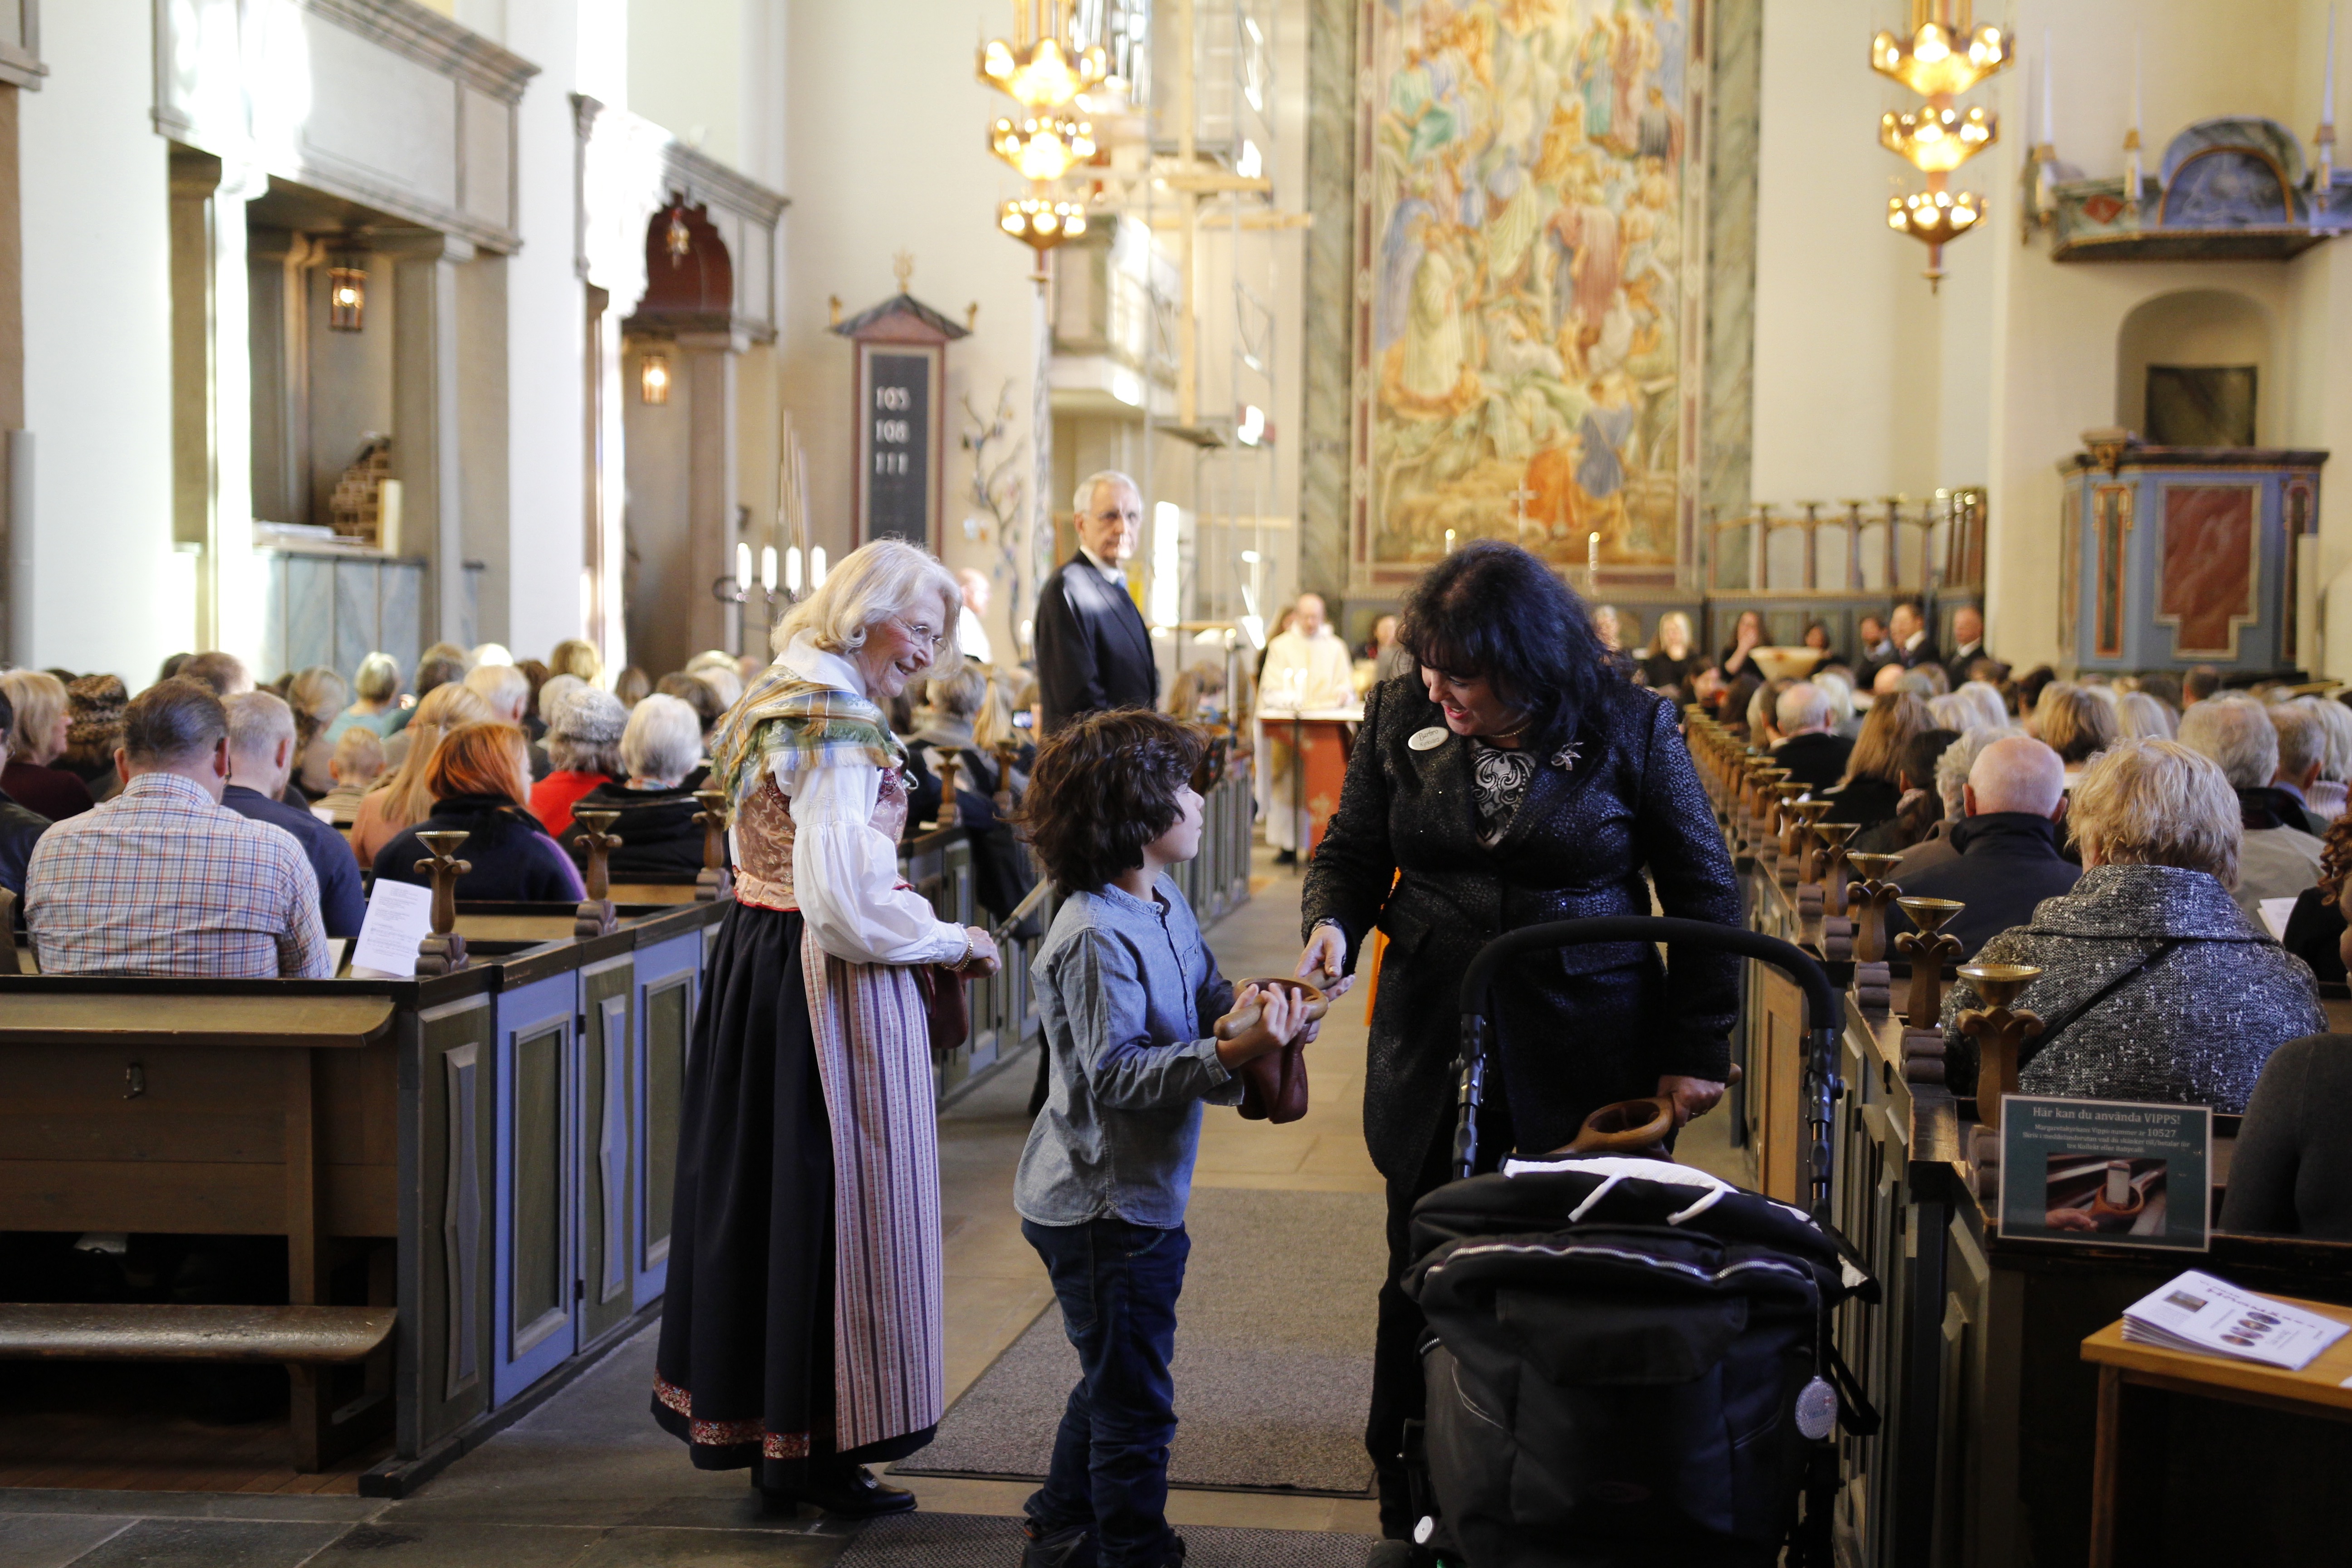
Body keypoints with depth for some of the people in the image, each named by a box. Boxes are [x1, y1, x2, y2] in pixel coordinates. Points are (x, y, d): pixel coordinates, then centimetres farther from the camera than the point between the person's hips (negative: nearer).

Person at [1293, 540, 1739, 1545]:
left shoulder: (1630, 728, -6)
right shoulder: (1401, 718, 2)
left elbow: (1706, 895, 2)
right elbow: (1353, 849, 13)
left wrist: (1697, 1047, 0)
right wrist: (1333, 919, -10)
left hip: (1588, 1056, -2)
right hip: (1434, 1049, 3)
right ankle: (1409, 1507, 25)